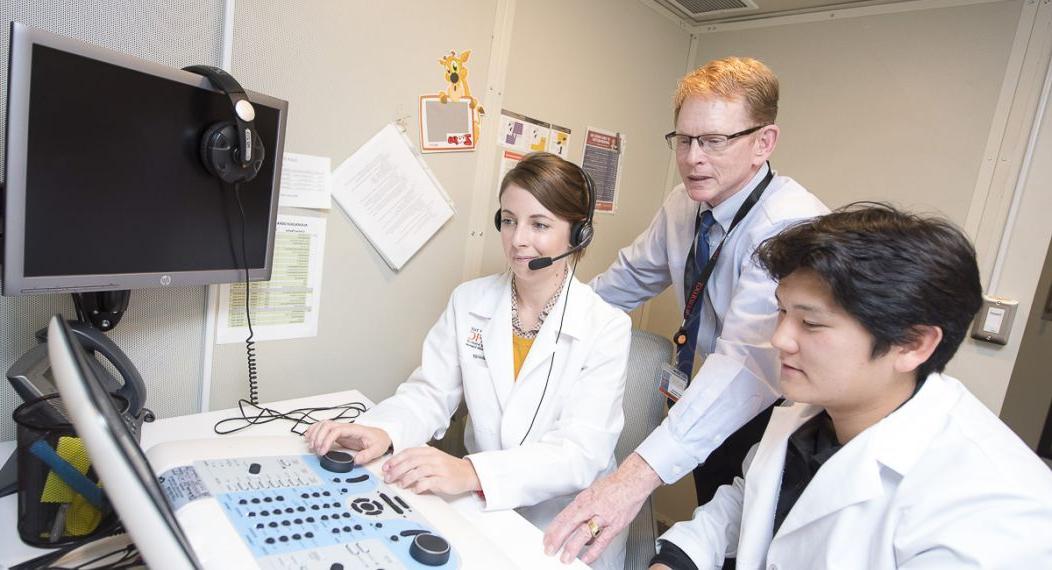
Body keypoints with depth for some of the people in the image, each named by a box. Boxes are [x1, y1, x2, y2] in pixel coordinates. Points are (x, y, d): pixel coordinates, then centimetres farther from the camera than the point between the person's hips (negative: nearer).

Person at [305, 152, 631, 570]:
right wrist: (381, 430, -22)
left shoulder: (607, 328, -11)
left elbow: (583, 450, -19)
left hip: (567, 535, -3)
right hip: (479, 514, 4)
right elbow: (430, 392, 1)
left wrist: (472, 472, -35)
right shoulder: (468, 302, 3)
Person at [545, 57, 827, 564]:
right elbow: (632, 276, 8)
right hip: (718, 408, 6)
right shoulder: (685, 204, -6)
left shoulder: (793, 228, -30)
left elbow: (749, 361, -42)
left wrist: (637, 474, -50)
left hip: (781, 411, -6)